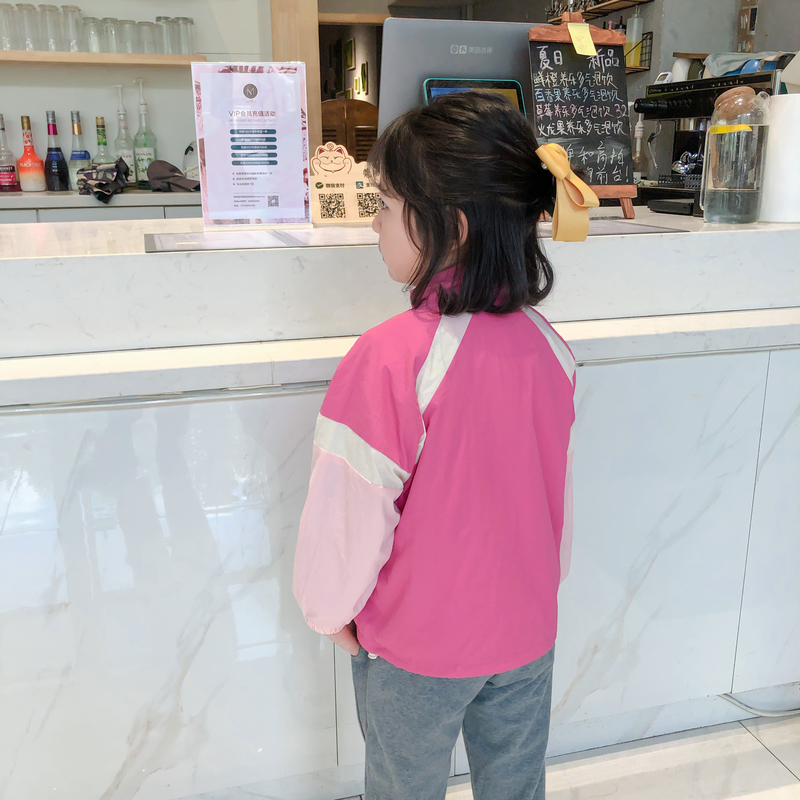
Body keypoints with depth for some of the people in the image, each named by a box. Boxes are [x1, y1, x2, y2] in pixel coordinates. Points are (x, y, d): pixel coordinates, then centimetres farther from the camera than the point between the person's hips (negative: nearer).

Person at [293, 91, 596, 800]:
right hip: (527, 634, 5)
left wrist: (333, 612, -1)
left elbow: (350, 511, -22)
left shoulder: (389, 358, -30)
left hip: (416, 647, -4)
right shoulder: (548, 345, -12)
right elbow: (559, 493, 1)